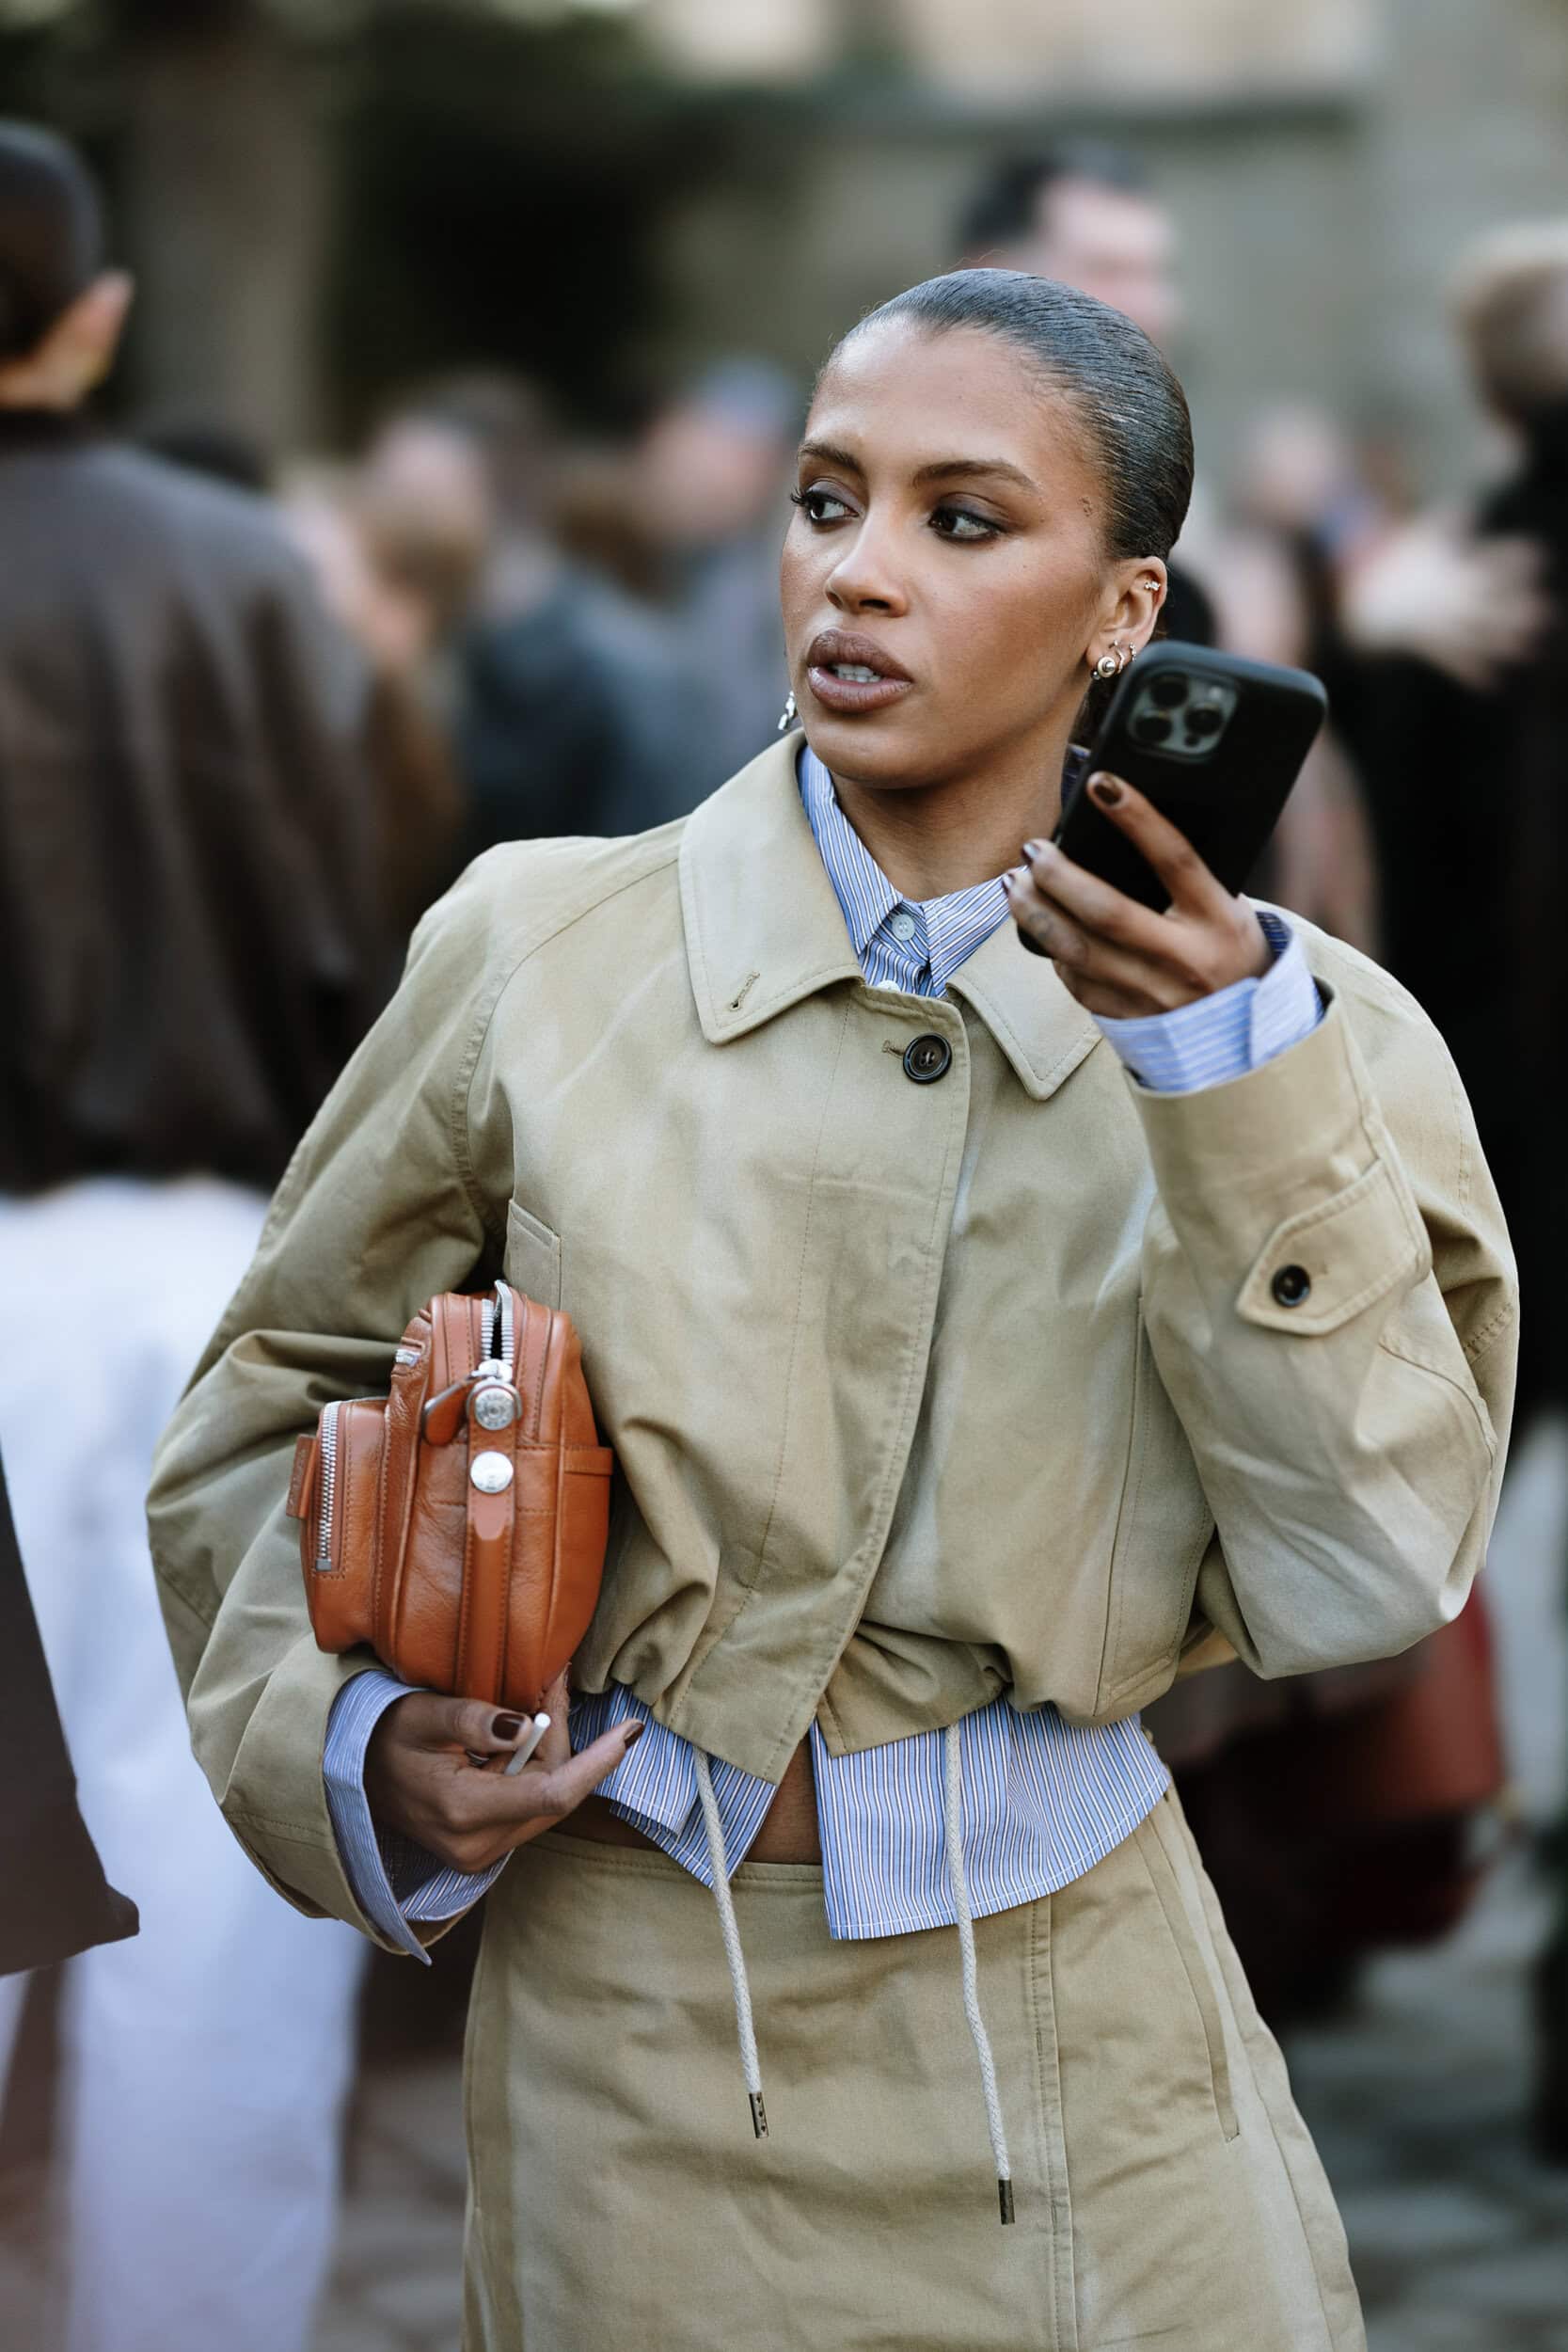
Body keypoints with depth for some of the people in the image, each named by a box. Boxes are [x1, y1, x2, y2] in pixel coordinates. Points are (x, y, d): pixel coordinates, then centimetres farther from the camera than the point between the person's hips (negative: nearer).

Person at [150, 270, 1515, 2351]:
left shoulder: (1279, 1015, -3)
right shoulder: (542, 953, -4)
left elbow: (1358, 1586, -12)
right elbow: (284, 1404, 9)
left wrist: (1228, 1069, -20)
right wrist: (354, 1733, -9)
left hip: (1082, 2017, 0)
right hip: (643, 2029, 0)